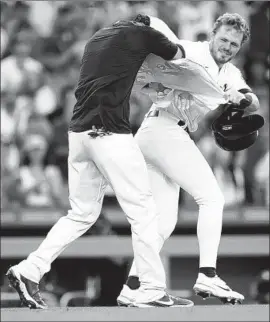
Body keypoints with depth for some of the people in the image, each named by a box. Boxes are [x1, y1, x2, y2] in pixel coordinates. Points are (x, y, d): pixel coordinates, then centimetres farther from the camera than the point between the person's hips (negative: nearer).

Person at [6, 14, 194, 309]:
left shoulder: (97, 38, 22)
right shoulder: (141, 33, 3)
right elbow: (178, 54, 16)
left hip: (78, 131, 7)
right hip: (110, 133, -7)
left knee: (83, 213, 15)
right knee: (143, 212, -1)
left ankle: (29, 270, 9)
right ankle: (152, 291, -2)